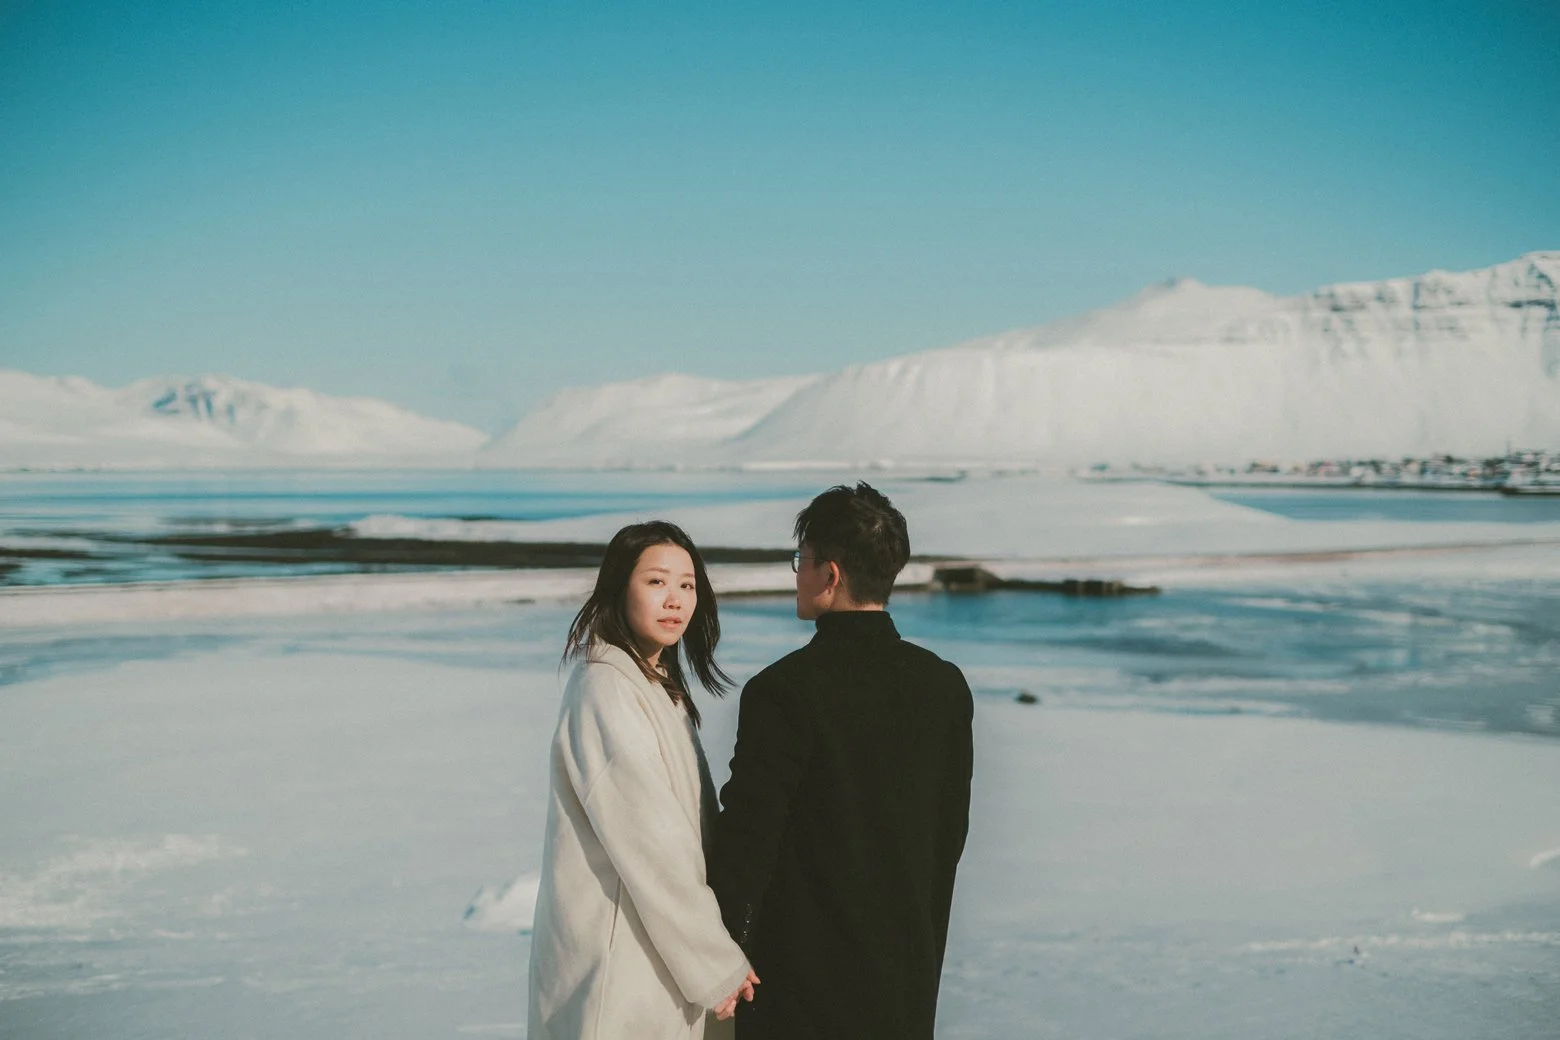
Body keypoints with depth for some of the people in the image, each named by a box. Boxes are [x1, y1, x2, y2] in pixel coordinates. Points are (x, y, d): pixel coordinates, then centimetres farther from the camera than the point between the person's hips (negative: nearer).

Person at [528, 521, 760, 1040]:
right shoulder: (606, 687, -17)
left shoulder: (659, 686, 12)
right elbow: (649, 841, -20)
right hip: (618, 956, -9)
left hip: (662, 945, 9)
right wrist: (717, 963, -15)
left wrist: (711, 948, 4)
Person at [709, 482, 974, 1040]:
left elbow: (748, 833, -14)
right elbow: (950, 832, 9)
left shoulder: (783, 690, -17)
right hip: (908, 974, 5)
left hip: (803, 975, -5)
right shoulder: (945, 685, 1)